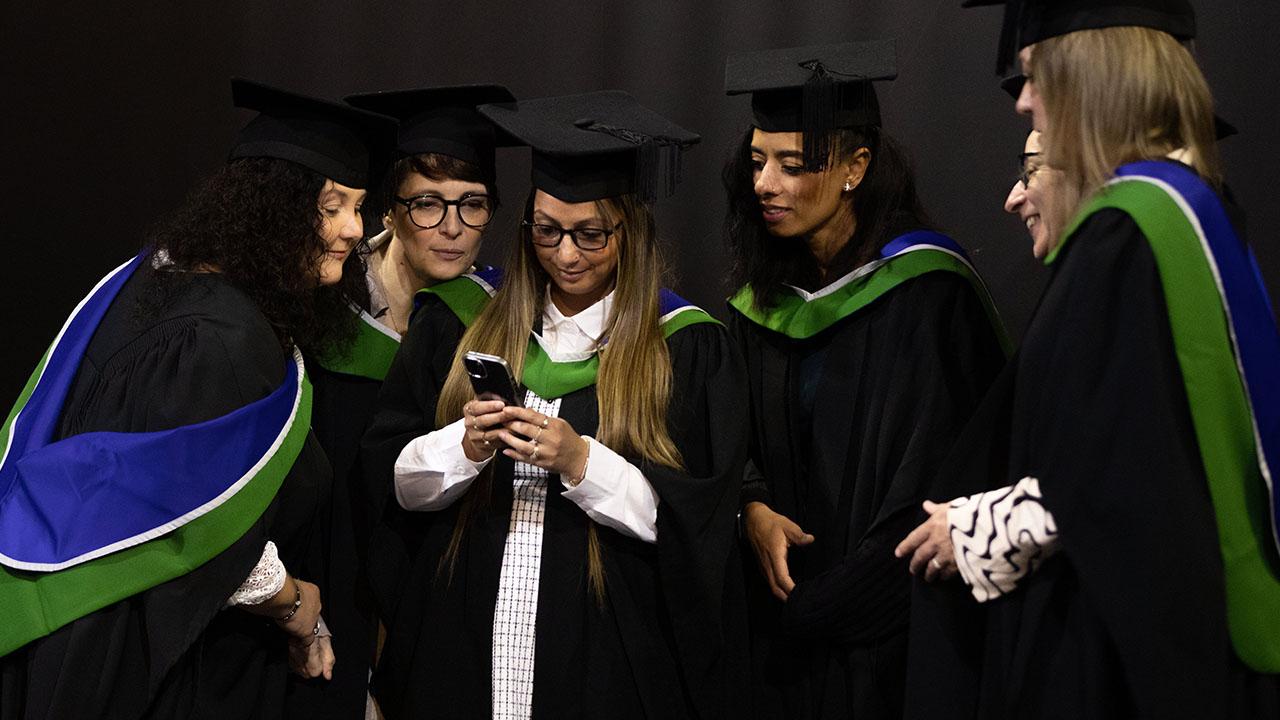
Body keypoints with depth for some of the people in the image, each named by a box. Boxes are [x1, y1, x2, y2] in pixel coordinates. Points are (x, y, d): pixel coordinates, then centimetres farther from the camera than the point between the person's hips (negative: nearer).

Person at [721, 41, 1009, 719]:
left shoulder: (927, 293, -13)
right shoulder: (761, 301, 8)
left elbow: (937, 482, -16)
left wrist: (825, 606, -16)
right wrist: (752, 511, -7)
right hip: (784, 621, 6)